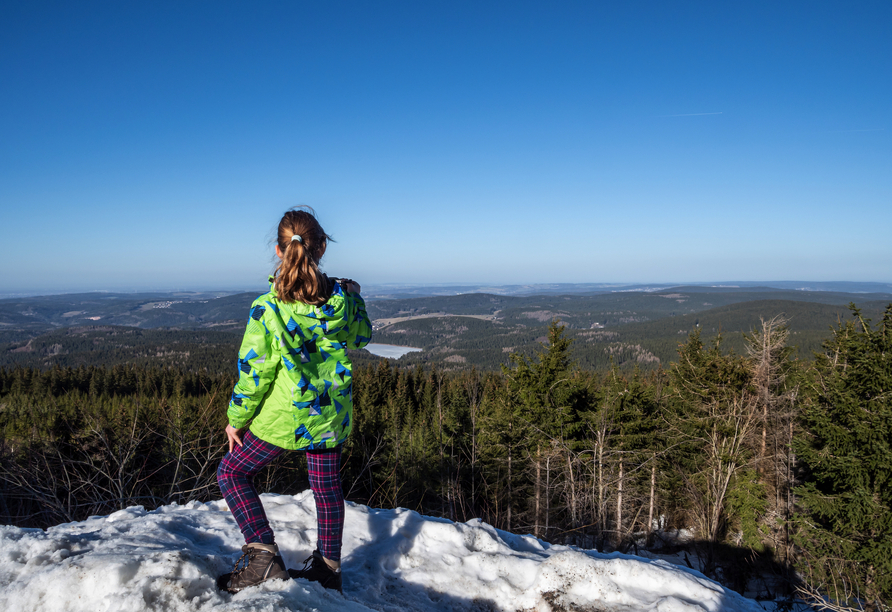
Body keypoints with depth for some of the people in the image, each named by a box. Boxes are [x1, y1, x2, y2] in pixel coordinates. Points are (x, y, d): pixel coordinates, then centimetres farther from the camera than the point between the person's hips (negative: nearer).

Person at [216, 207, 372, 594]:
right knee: (327, 486, 18)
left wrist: (236, 419, 0)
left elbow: (253, 371, -13)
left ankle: (262, 555, 8)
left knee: (232, 473, 15)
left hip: (282, 416, -4)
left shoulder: (267, 308, -18)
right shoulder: (342, 299, -8)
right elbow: (361, 337, 12)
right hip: (331, 415, 4)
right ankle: (328, 565, 31)